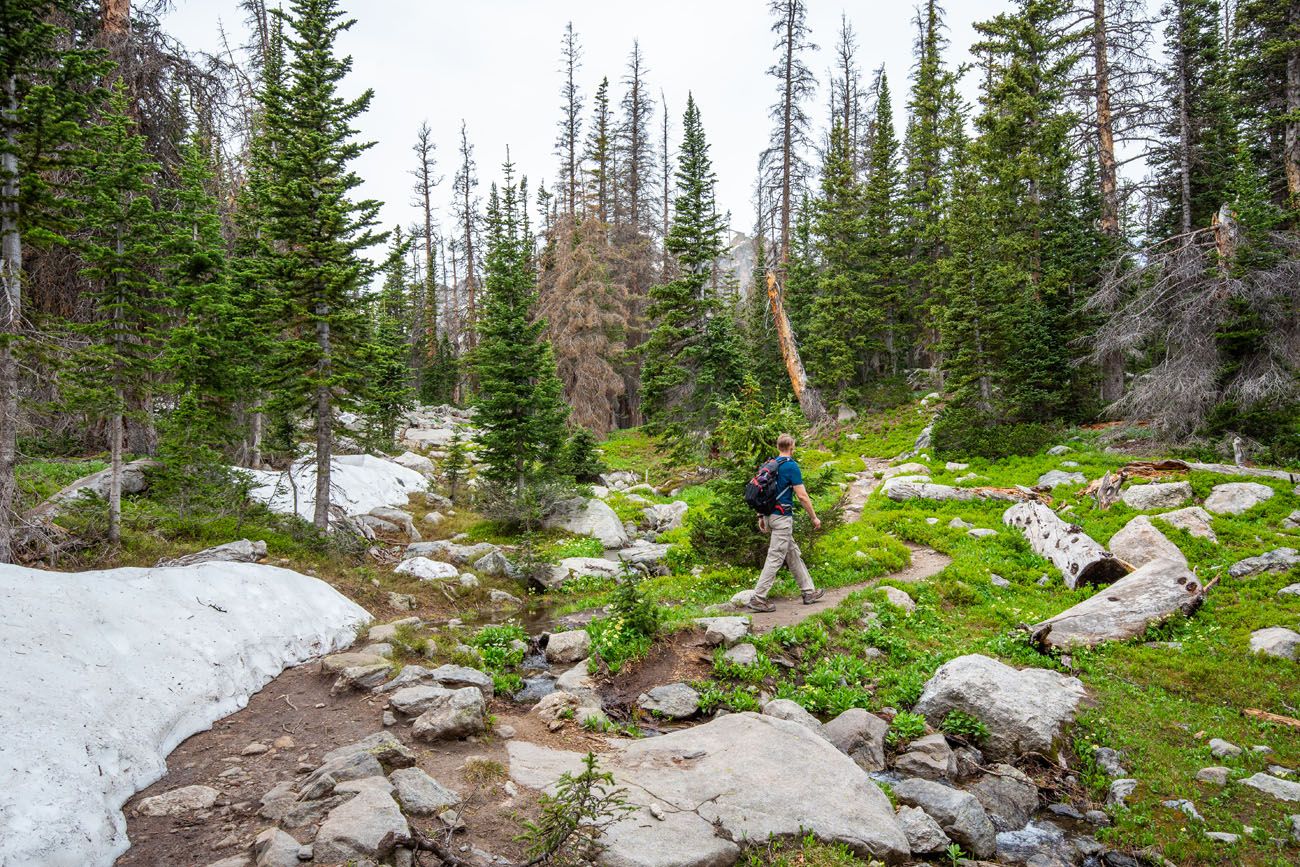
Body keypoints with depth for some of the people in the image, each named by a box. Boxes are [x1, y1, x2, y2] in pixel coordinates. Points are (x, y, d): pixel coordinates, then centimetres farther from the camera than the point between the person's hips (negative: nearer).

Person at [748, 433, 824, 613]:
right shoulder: (791, 466, -13)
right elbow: (802, 496, -14)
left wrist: (761, 517, 19)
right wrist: (814, 517, -5)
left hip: (770, 515, 9)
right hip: (782, 517, -9)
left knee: (793, 555, 16)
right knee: (775, 558, -6)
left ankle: (808, 592, 24)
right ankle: (758, 599, -6)